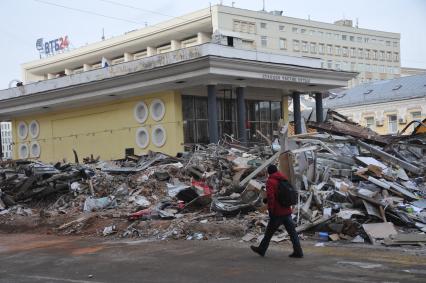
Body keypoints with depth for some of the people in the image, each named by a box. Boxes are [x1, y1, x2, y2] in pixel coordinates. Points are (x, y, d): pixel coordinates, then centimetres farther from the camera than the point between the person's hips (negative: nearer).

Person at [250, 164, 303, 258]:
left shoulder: (270, 181, -12)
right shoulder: (284, 179, 12)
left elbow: (270, 196, -23)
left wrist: (271, 210, -16)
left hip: (277, 213, -6)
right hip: (287, 211, 6)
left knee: (269, 232, 8)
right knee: (292, 232, 6)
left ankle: (261, 249, 21)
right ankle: (298, 252, 4)